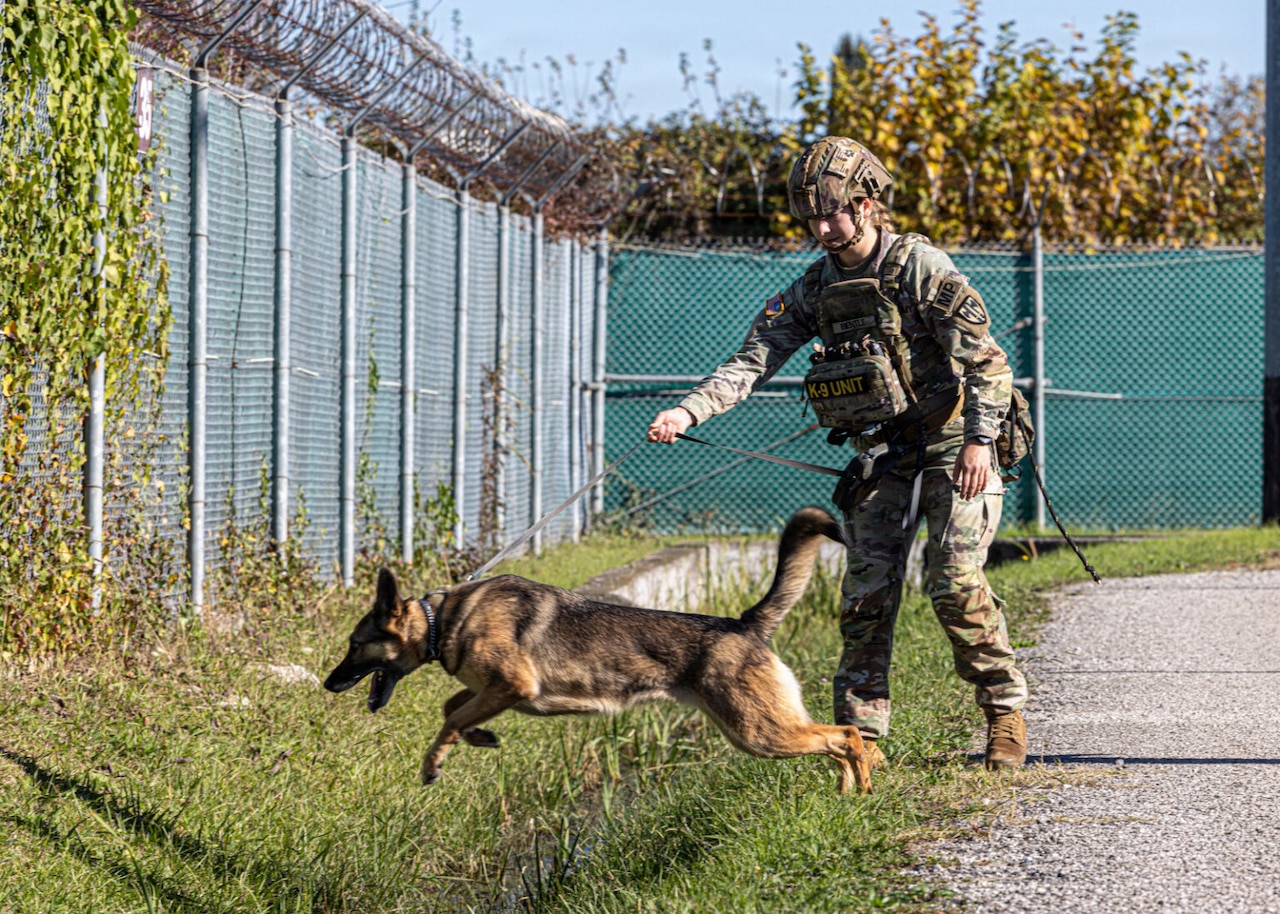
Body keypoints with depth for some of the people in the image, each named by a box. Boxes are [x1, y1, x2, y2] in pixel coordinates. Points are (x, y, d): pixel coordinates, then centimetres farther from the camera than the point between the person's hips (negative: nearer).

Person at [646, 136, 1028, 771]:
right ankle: (861, 736, 1)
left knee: (954, 582, -16)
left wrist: (979, 439, -26)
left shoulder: (918, 267, -13)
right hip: (881, 457, 5)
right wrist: (688, 411, -17)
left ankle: (1005, 712, 1)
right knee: (867, 590, -3)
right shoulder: (816, 289, 4)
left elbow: (985, 358, -16)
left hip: (952, 447, -5)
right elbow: (752, 362, -2)